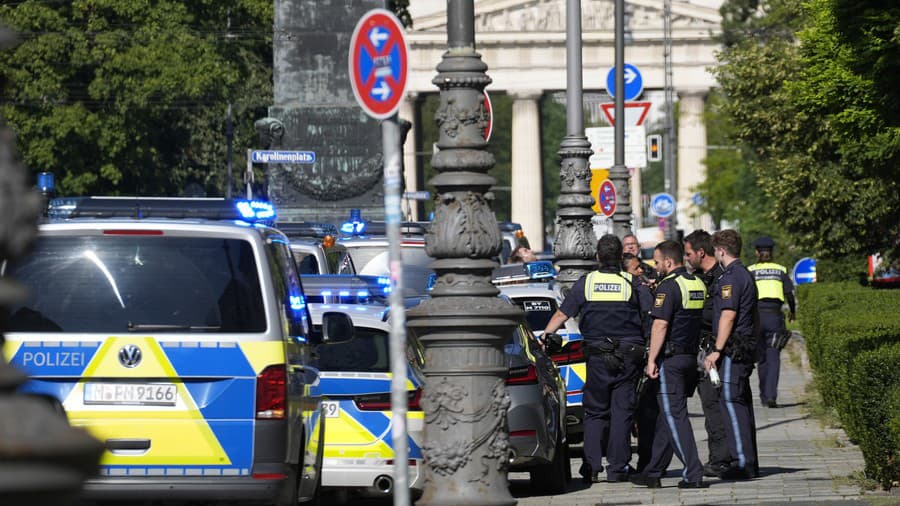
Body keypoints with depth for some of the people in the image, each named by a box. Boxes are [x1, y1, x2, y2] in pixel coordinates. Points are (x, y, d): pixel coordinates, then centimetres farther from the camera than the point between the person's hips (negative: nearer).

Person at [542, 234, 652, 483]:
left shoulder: (586, 283, 2)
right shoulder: (633, 284, 0)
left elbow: (561, 315, 4)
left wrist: (543, 337, 12)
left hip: (597, 355, 1)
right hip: (629, 355, -1)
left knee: (595, 412, 9)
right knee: (622, 412, 4)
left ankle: (591, 467, 1)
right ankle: (617, 468, 3)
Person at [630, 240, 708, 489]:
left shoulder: (668, 286, -14)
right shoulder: (699, 285, 12)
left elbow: (660, 325, -18)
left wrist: (651, 359, -17)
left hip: (671, 358, -9)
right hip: (691, 356, 9)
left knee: (674, 416, -6)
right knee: (667, 416, 13)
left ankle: (693, 474, -11)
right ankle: (653, 472, 18)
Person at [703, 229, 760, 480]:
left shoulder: (731, 277, -14)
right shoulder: (746, 274, 18)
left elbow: (728, 316, -20)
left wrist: (717, 351, -20)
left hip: (733, 347, -10)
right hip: (747, 346, 10)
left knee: (731, 402, -10)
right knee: (742, 402, 13)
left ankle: (743, 462, -13)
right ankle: (750, 462, 16)